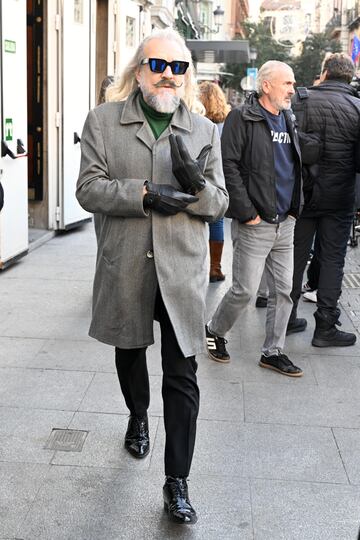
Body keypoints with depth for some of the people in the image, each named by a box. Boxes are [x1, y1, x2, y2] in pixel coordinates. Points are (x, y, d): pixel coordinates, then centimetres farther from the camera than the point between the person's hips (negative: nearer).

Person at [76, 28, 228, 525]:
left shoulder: (204, 131, 5)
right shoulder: (103, 121, 1)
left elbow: (219, 205, 3)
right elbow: (88, 189, -7)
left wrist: (197, 184, -19)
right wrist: (144, 193, -20)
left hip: (182, 270, 0)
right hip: (125, 269, 1)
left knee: (182, 378, -2)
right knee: (129, 354, 23)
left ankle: (177, 483, 9)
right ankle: (138, 417, 53)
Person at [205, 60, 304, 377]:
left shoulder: (288, 120, 15)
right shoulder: (242, 118, -8)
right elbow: (229, 167, -15)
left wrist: (295, 209, 12)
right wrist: (247, 213, -17)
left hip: (285, 224, 7)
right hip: (254, 225, -7)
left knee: (283, 291, 9)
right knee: (245, 291, -2)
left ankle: (273, 352, 21)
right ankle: (215, 331, 24)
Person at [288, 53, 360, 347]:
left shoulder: (301, 101, -5)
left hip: (301, 193, 2)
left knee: (296, 256, 13)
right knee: (332, 259, 6)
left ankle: (288, 318, 23)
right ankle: (325, 327, 8)